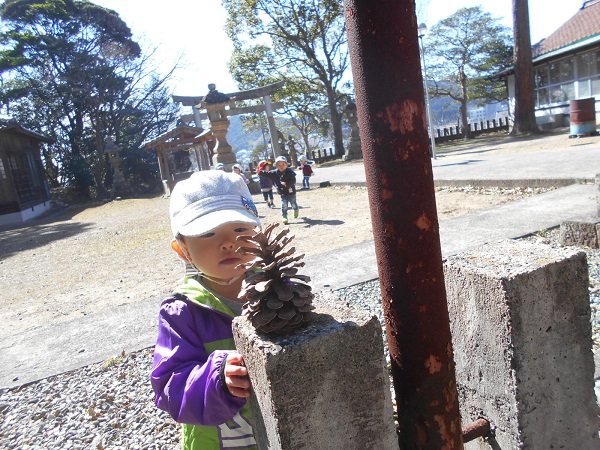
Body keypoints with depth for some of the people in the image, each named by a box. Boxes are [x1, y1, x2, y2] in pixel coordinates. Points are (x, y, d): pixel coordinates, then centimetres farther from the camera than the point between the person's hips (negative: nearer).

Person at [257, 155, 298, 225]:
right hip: (283, 193, 2)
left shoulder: (290, 172, -16)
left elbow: (293, 181, -25)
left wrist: (286, 183, -41)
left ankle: (296, 210, 48)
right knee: (284, 206, -2)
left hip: (291, 192, -2)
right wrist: (260, 172, -30)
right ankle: (284, 217, 8)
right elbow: (267, 174, -12)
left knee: (293, 204, 17)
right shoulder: (274, 173, -6)